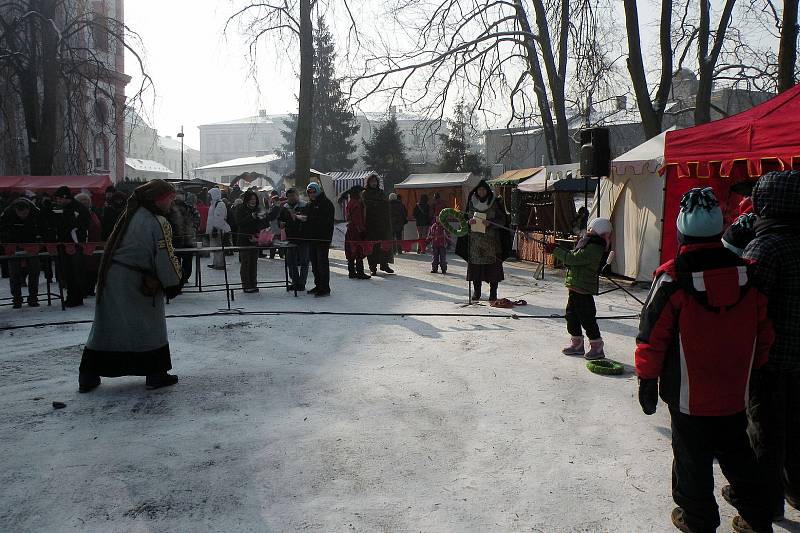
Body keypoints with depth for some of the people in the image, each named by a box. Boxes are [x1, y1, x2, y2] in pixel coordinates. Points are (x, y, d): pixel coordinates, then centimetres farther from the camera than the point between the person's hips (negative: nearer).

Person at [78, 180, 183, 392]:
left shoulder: (130, 214, 10)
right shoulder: (158, 223, -15)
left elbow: (114, 245, 18)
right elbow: (166, 257, -16)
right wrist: (173, 283, -5)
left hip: (111, 278, 7)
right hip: (138, 283, -7)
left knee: (107, 326, 12)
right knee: (151, 326, 7)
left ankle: (88, 377, 15)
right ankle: (155, 374, 11)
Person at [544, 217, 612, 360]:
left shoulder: (592, 248, -20)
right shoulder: (589, 243, 13)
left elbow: (573, 259, -24)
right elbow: (574, 257, 19)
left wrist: (555, 250, -17)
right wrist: (557, 250, 7)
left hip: (583, 289, -11)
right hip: (576, 286, 11)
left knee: (587, 318, -4)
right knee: (571, 314, 16)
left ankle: (597, 347, 6)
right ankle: (577, 343, 27)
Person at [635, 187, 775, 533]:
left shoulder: (672, 277, -19)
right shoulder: (746, 272, -4)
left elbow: (653, 336, -14)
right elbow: (763, 335, 7)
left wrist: (647, 379, -2)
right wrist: (750, 371, 21)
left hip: (689, 396, -4)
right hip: (735, 394, 5)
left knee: (692, 459, 12)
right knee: (737, 454, 22)